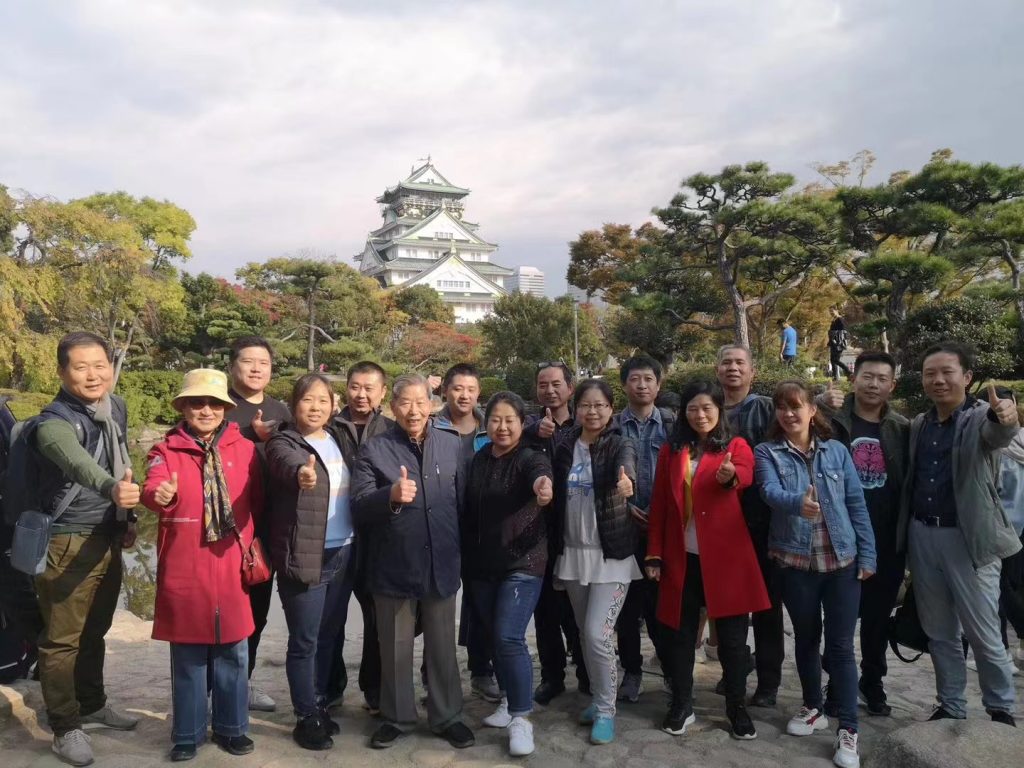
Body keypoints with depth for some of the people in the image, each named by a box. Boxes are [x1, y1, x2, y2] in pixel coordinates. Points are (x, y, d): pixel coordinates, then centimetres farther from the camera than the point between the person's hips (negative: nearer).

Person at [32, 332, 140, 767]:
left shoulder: (116, 408, 3)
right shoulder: (54, 421, -20)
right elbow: (78, 462, -43)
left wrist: (128, 517, 15)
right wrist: (110, 488, -61)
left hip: (109, 537, 7)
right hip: (69, 542, -7)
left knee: (94, 632, 21)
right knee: (62, 639, 5)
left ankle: (92, 706, 38)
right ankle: (66, 727, 20)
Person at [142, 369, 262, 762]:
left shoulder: (245, 449, 3)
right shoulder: (166, 450, -1)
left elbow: (257, 504, 9)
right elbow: (153, 488, -21)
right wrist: (160, 495, -42)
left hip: (231, 569, 2)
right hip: (184, 572, -1)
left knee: (233, 653, 11)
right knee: (187, 656, 10)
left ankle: (231, 727, 28)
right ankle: (187, 734, 26)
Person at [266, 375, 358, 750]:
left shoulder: (341, 438, 9)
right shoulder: (283, 443, -10)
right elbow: (289, 463, -34)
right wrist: (302, 473, -56)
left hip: (343, 554, 6)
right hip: (305, 558, -6)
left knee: (330, 636, 16)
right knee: (305, 642, 3)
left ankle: (319, 704, 33)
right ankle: (306, 718, 18)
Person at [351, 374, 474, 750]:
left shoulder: (452, 445, 3)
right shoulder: (374, 449, -4)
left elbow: (463, 502, 9)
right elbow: (358, 507, -11)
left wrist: (460, 549, 10)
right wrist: (390, 496, -30)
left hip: (441, 565, 2)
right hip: (393, 567, -1)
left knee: (442, 647, 14)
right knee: (395, 648, 13)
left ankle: (447, 717, 30)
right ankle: (397, 717, 31)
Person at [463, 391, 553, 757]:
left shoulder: (530, 457, -10)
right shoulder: (478, 460, 5)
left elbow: (538, 473, -35)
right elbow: (468, 512, 12)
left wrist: (542, 485, -59)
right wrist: (466, 558, 12)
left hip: (522, 561, -5)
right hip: (482, 563, 6)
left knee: (508, 637, -12)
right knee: (491, 636, 13)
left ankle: (521, 717, 2)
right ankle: (509, 699, 33)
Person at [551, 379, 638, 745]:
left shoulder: (619, 443, -10)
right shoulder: (564, 448, 3)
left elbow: (626, 460, -33)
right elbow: (558, 500, 9)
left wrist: (625, 476, -56)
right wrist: (557, 551, 7)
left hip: (611, 554, -4)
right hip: (573, 553, 5)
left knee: (597, 634, -9)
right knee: (584, 633, 14)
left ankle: (606, 711, 9)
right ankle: (598, 698, 33)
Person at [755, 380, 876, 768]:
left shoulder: (836, 451, 2)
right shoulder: (766, 452, -3)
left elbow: (856, 504, 3)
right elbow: (770, 492, -21)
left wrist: (867, 554, -1)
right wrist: (797, 502, -43)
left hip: (842, 560, 0)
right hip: (795, 561, 0)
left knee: (840, 644, 2)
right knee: (806, 638, 16)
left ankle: (848, 729, 11)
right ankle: (813, 708, 34)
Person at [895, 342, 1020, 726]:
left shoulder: (982, 417, -8)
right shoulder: (917, 425, 8)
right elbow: (909, 482, 9)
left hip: (968, 539, -5)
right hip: (922, 536, 5)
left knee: (983, 634, 5)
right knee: (939, 633, 15)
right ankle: (950, 708, 29)